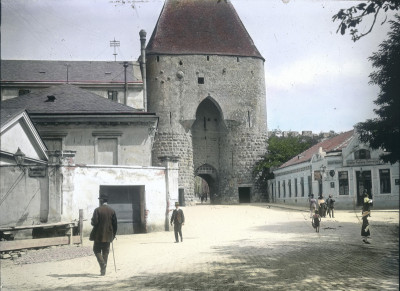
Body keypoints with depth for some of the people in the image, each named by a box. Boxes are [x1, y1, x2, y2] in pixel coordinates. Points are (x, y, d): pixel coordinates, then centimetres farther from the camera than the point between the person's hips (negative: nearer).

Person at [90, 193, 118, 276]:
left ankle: (102, 263, -15)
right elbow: (115, 224, 3)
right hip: (108, 235, 4)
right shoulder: (112, 210, 2)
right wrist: (113, 234, 13)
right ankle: (103, 270, 13)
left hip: (99, 235, -4)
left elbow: (94, 222, -17)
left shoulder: (97, 210, -11)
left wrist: (92, 222, 7)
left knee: (97, 250, 8)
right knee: (105, 252, 11)